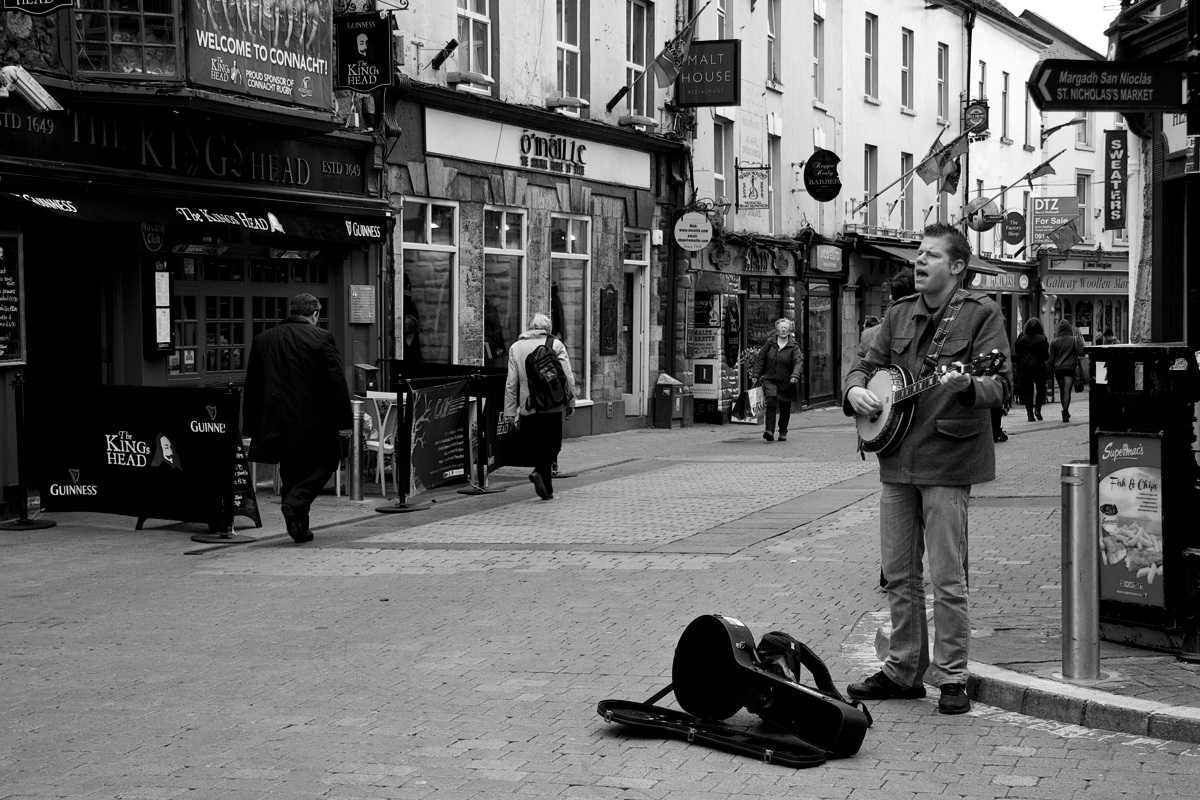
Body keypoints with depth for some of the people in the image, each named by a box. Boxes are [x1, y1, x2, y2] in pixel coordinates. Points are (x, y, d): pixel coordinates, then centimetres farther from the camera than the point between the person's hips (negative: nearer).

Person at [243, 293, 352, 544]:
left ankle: (300, 527, 13)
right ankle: (296, 501, -12)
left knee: (290, 473, 14)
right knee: (323, 464, 10)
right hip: (313, 421, -5)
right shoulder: (321, 339, -7)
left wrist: (252, 427, 16)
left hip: (276, 422, 5)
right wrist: (343, 423, -6)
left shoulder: (262, 340, 8)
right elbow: (337, 384, -10)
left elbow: (251, 388, 11)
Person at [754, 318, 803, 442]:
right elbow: (761, 357, 14)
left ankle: (783, 432, 30)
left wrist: (795, 375, -32)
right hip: (770, 379, 0)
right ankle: (770, 431, -26)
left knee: (785, 408, 9)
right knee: (771, 402, -20)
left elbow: (798, 361, -15)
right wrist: (760, 374, 10)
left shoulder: (793, 347, -3)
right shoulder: (770, 342, 4)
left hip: (786, 382, 0)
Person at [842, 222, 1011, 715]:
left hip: (947, 459, -6)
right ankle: (903, 671, 21)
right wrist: (856, 390, -2)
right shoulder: (898, 315, 14)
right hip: (896, 459, 6)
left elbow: (1000, 384, -11)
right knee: (899, 574, 11)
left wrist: (966, 385, -32)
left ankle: (951, 678, 5)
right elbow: (868, 364, 20)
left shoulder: (981, 315, -4)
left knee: (946, 579, -4)